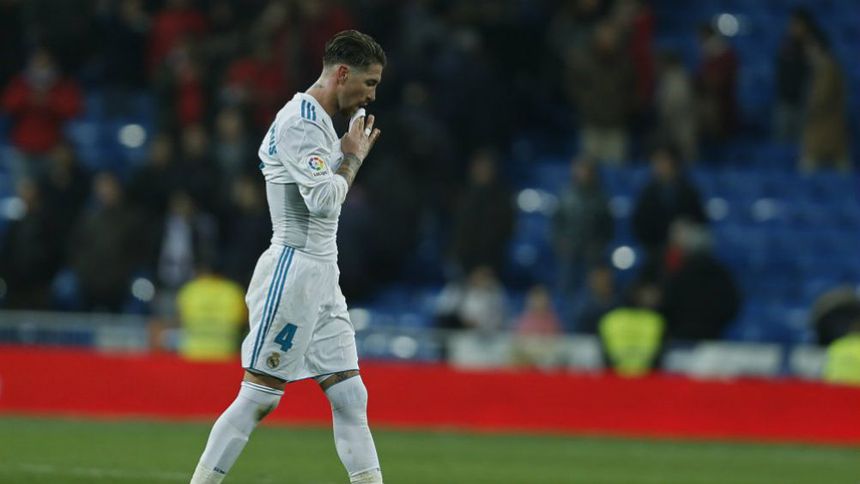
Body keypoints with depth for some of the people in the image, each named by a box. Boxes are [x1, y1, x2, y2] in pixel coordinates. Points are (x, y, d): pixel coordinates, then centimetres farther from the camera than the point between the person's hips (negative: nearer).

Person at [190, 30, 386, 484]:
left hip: (322, 276, 10)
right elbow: (324, 200, -22)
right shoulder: (300, 120, -13)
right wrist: (352, 156, -6)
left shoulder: (319, 121, 18)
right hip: (293, 271, -10)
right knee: (258, 396, -8)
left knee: (350, 396, 5)